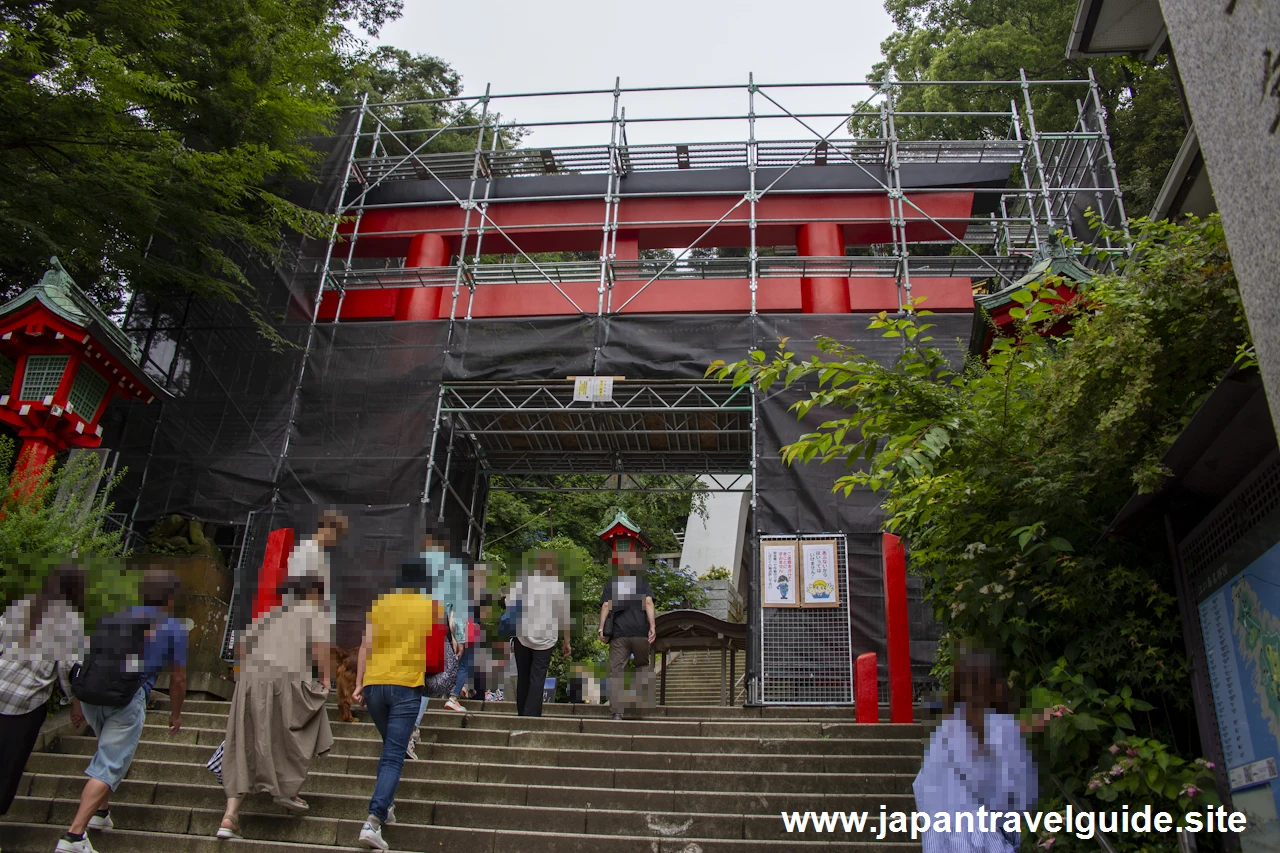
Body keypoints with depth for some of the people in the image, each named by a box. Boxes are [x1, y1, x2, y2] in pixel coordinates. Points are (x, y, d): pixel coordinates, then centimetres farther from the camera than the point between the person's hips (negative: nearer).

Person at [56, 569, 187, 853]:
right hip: (128, 701, -6)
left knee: (111, 751, 28)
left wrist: (77, 702, 29)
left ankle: (100, 811, 31)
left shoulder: (116, 617, 18)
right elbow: (178, 679, 8)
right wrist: (175, 713, 23)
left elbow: (87, 658, 19)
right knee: (109, 766, -3)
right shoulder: (174, 629, 6)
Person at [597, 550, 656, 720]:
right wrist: (652, 626, -7)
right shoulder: (643, 583, 13)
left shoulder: (611, 584, 15)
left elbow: (606, 605, 3)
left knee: (616, 671, -1)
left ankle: (617, 712, -9)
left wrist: (601, 628, -2)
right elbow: (648, 602, -2)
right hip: (640, 631, 0)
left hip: (618, 634, 0)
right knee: (643, 665, 18)